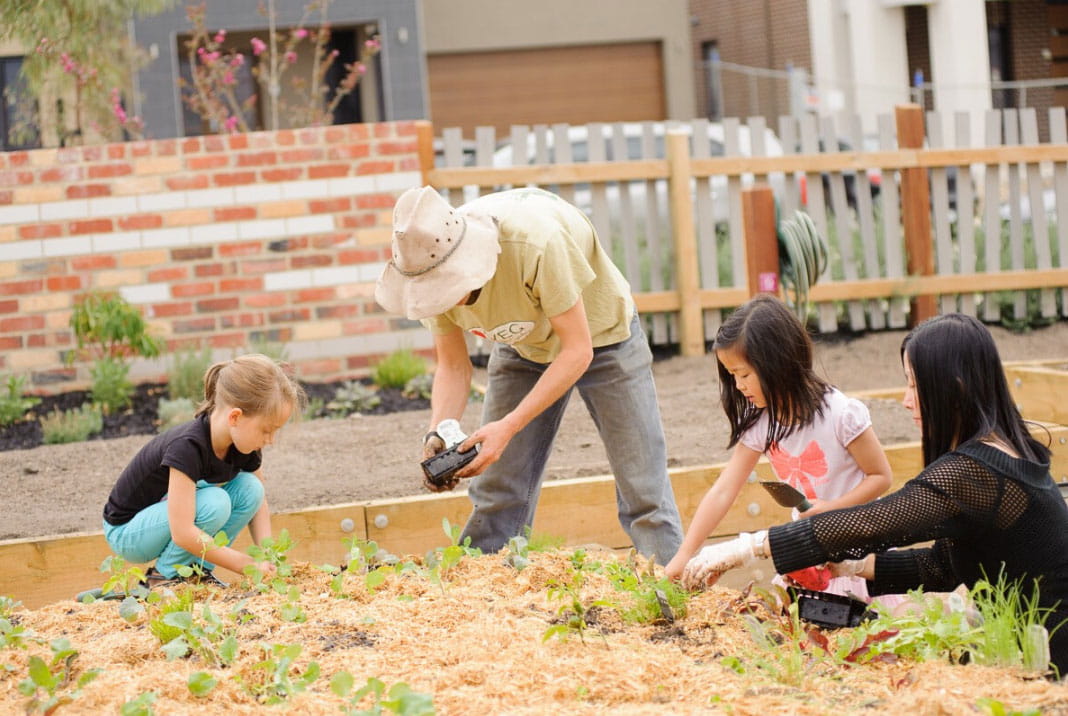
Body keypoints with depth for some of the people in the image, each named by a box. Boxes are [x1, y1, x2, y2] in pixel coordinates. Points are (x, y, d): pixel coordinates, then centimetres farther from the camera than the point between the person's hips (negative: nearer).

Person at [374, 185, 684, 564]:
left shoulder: (536, 242, -41)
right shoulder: (432, 266, -24)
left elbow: (578, 351, -33)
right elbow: (453, 366, -12)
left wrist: (509, 427, -39)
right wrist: (438, 433, -31)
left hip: (598, 336, -4)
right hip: (523, 346, 4)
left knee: (643, 491, -7)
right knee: (496, 496, -1)